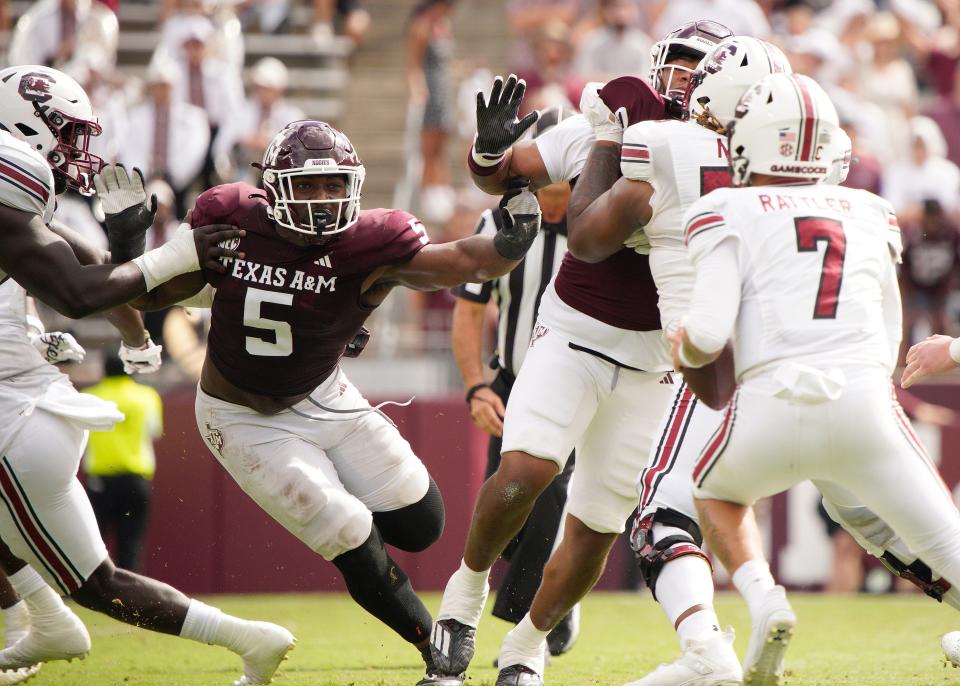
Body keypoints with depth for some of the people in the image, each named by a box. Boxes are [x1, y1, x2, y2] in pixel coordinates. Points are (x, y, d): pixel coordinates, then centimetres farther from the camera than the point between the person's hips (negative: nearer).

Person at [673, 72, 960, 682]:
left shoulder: (729, 213, 8)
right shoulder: (871, 214, 20)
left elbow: (707, 333, -1)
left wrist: (681, 350, 20)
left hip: (774, 403, -1)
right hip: (865, 397, 1)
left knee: (716, 492, 30)